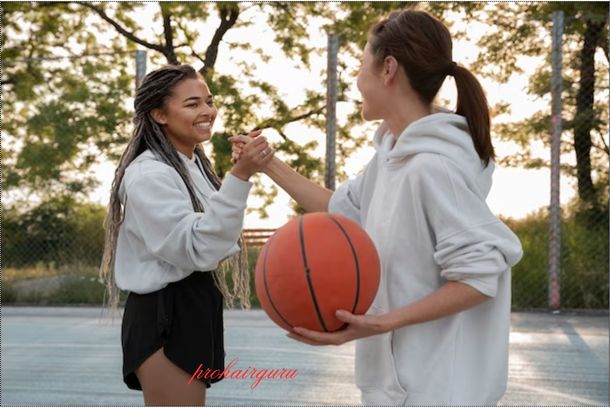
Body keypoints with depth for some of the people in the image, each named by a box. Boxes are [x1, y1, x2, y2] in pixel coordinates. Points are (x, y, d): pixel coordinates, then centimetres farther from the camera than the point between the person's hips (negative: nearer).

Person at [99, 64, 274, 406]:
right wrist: (240, 176, -33)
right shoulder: (149, 174, -18)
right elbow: (198, 249, -27)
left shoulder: (195, 164, 13)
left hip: (195, 312, 10)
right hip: (163, 320, -10)